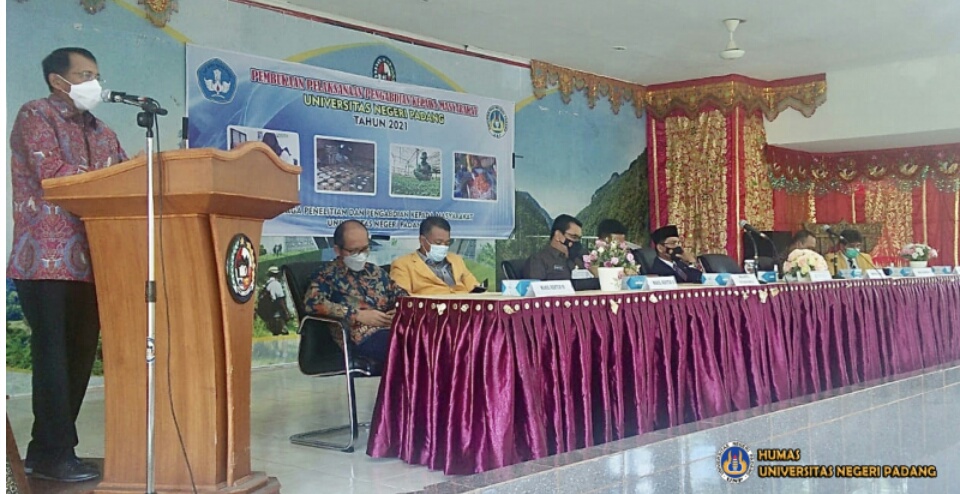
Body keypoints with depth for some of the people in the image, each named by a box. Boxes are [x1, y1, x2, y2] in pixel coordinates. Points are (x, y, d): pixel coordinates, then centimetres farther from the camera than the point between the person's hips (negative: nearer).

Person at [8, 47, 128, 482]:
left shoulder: (102, 134, 22)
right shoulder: (34, 115, 1)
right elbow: (52, 172, -14)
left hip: (91, 260, 7)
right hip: (47, 258, -7)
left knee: (81, 355, 7)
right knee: (55, 357, -5)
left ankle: (45, 449, 18)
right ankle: (55, 455, 3)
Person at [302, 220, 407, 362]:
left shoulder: (376, 271, 26)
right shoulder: (329, 273, 8)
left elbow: (401, 294, 31)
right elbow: (312, 303, -8)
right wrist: (358, 315, -11)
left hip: (394, 329, 6)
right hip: (364, 335, -6)